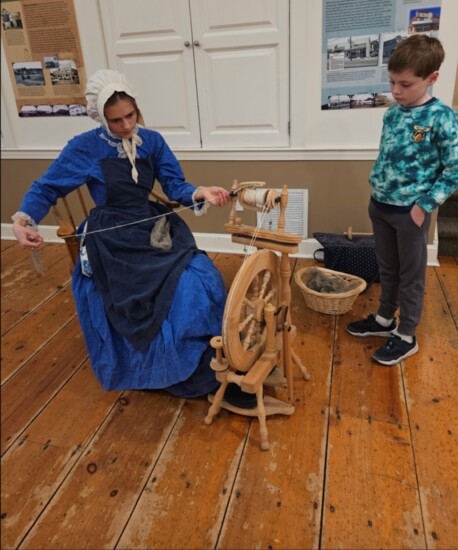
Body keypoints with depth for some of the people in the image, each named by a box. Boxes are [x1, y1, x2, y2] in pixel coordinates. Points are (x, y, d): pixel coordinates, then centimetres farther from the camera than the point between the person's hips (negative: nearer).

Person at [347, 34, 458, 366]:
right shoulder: (393, 112, 4)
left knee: (411, 275, 9)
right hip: (380, 205, 6)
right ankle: (385, 319, 37)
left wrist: (424, 205, -15)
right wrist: (376, 189, 9)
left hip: (410, 211, -6)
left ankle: (406, 336, 23)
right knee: (387, 268, 20)